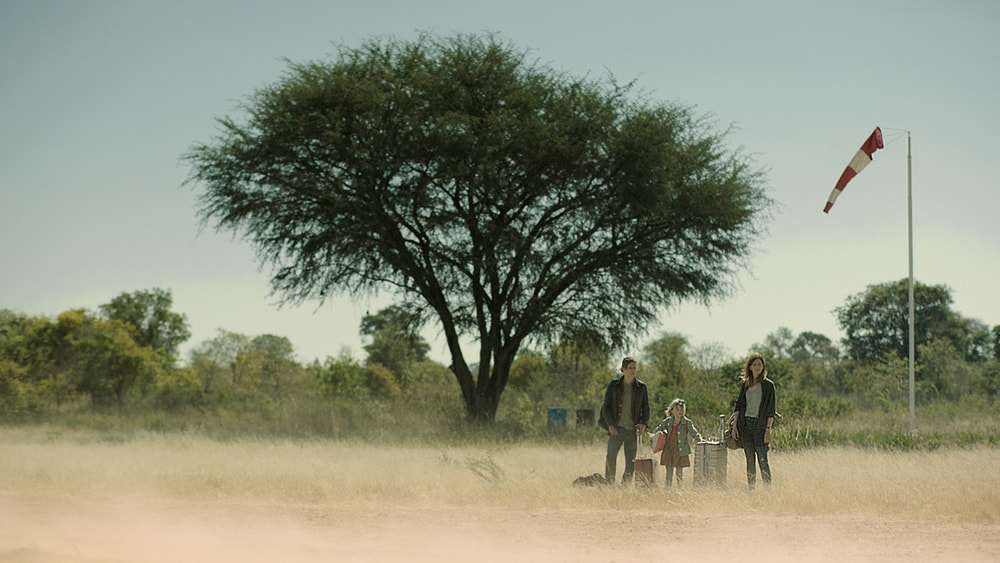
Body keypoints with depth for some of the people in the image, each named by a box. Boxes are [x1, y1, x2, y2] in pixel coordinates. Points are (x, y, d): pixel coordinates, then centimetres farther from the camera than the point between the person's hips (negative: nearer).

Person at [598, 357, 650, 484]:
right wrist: (610, 424, -10)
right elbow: (606, 406, 2)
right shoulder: (614, 385, 1)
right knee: (611, 456, -13)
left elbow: (645, 408, 12)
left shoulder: (641, 387, 5)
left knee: (631, 462, 2)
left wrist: (644, 423, -5)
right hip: (616, 428, -2)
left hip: (632, 429, 2)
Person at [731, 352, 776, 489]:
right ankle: (751, 489, 9)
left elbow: (770, 410, -4)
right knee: (750, 460, 6)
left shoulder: (768, 385, 0)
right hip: (745, 424, 4)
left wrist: (768, 429, -12)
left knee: (762, 459, -10)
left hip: (760, 425, -4)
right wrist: (734, 426, 6)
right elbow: (738, 406, 13)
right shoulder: (745, 384, 13)